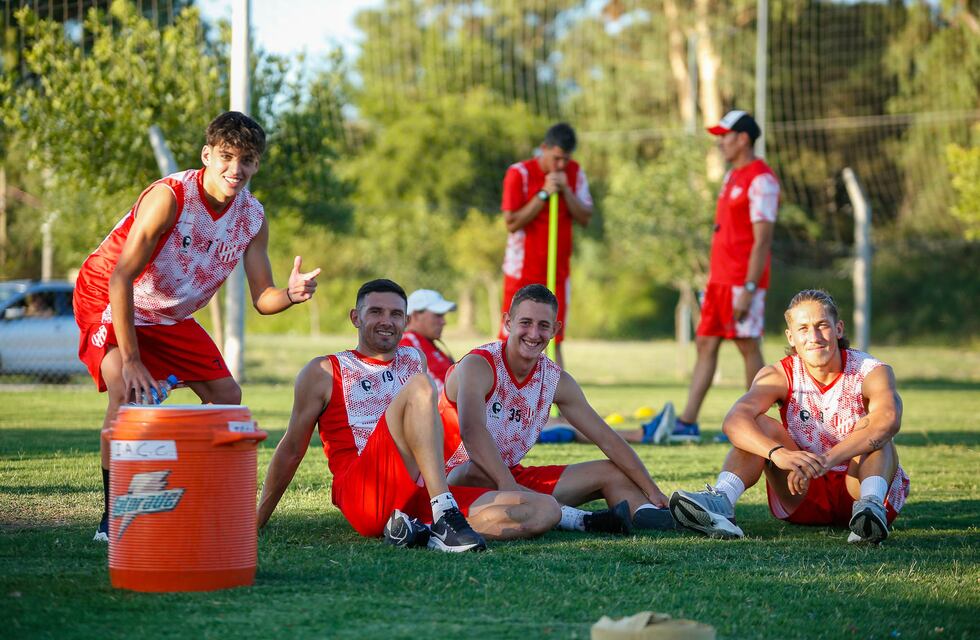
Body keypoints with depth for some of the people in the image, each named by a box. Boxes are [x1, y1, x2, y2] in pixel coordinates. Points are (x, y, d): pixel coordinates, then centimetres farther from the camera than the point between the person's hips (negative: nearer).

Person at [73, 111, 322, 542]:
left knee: (227, 397, 2)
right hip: (107, 300, -7)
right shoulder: (169, 197, -30)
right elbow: (121, 278, -31)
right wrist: (131, 360, -32)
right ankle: (111, 518, -20)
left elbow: (261, 298, -8)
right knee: (128, 391, -29)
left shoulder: (253, 217, -10)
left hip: (170, 316, 7)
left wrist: (291, 295, -33)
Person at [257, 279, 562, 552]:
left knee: (544, 509, -14)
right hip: (361, 496, -5)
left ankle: (429, 531, -28)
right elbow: (292, 450, 14)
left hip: (422, 496, 6)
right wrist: (258, 520, 13)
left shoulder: (415, 360, 25)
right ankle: (445, 516, -41)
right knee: (419, 386, -28)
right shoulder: (324, 373, 11)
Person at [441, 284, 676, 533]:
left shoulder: (556, 380, 1)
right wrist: (507, 484, -50)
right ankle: (571, 517, -41)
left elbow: (607, 439, 4)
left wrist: (653, 491, -4)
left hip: (513, 476, 7)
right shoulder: (478, 365, -19)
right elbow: (471, 429, -37)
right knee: (476, 473, -42)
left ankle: (647, 515, -30)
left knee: (613, 472, 0)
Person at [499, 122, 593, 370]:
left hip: (558, 272, 4)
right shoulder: (519, 173, -10)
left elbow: (585, 218, 0)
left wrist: (565, 190, -15)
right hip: (522, 272, -3)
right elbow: (512, 223, -14)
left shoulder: (575, 173, 3)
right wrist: (543, 194, -19)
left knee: (554, 342, 2)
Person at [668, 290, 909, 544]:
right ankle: (721, 500, -37)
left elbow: (888, 419, -37)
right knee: (761, 426, -17)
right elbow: (734, 420, -26)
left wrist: (825, 460, -51)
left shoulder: (871, 372, -13)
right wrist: (779, 453, -47)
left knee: (869, 427, -27)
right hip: (804, 495, 2)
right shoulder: (780, 376, -7)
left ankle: (871, 505, -51)